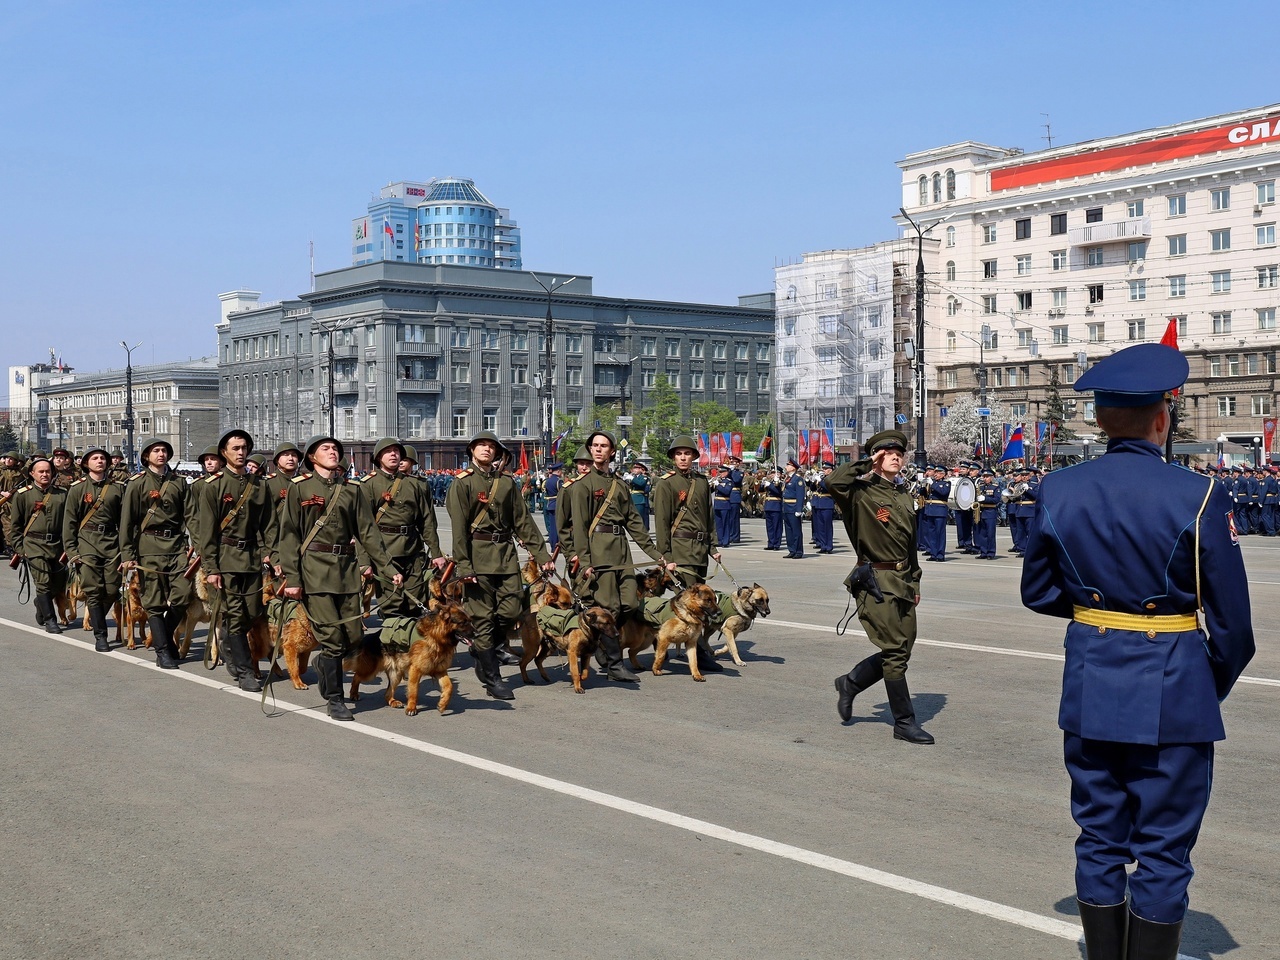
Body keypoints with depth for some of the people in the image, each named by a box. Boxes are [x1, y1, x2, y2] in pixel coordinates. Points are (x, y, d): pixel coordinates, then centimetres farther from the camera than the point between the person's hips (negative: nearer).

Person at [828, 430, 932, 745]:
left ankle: (849, 683, 30)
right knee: (895, 651, -6)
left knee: (901, 650, 9)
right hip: (877, 582, -8)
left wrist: (915, 582, 21)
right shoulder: (862, 493, -7)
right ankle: (904, 723, 3)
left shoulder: (904, 496, 16)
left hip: (903, 583, 8)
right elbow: (833, 482, -29)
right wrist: (867, 465, -16)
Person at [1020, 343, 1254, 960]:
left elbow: (1038, 592, 8)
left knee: (1100, 839, 16)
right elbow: (1232, 620, -8)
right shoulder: (1199, 498, -14)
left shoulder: (1057, 492, -3)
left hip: (1089, 689, 4)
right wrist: (1217, 686, 9)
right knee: (1163, 852, 8)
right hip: (1173, 693, -4)